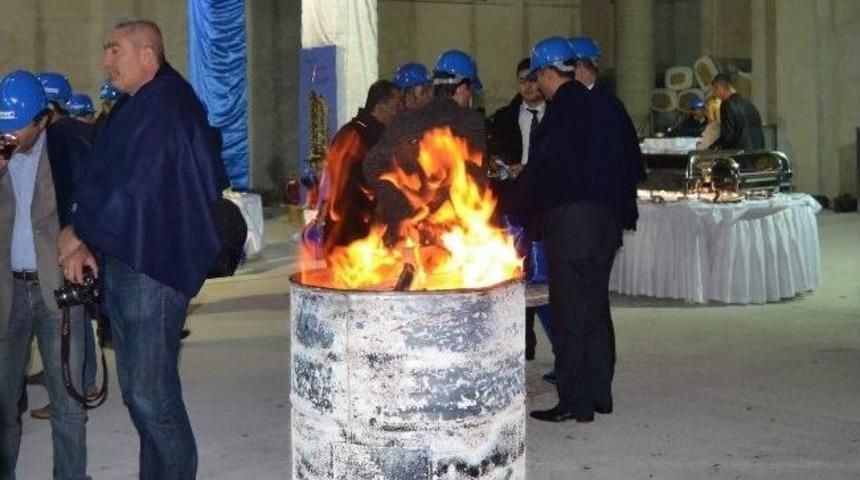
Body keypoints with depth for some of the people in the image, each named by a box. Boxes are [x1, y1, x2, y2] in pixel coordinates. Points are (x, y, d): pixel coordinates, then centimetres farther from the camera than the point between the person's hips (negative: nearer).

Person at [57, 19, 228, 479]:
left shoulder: (165, 109, -13)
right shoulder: (133, 109, 17)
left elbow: (132, 189, -19)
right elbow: (101, 180, 15)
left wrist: (79, 233, -7)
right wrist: (83, 243, 3)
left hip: (153, 266, -10)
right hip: (119, 264, 10)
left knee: (152, 394, -7)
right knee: (136, 391, 15)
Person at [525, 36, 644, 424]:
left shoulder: (561, 113, -14)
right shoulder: (605, 105, 10)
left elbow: (540, 176, -15)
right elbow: (633, 163, 13)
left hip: (570, 223, -8)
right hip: (607, 222, 8)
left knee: (570, 315, -1)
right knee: (596, 309, 16)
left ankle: (575, 402, 2)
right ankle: (599, 393, 23)